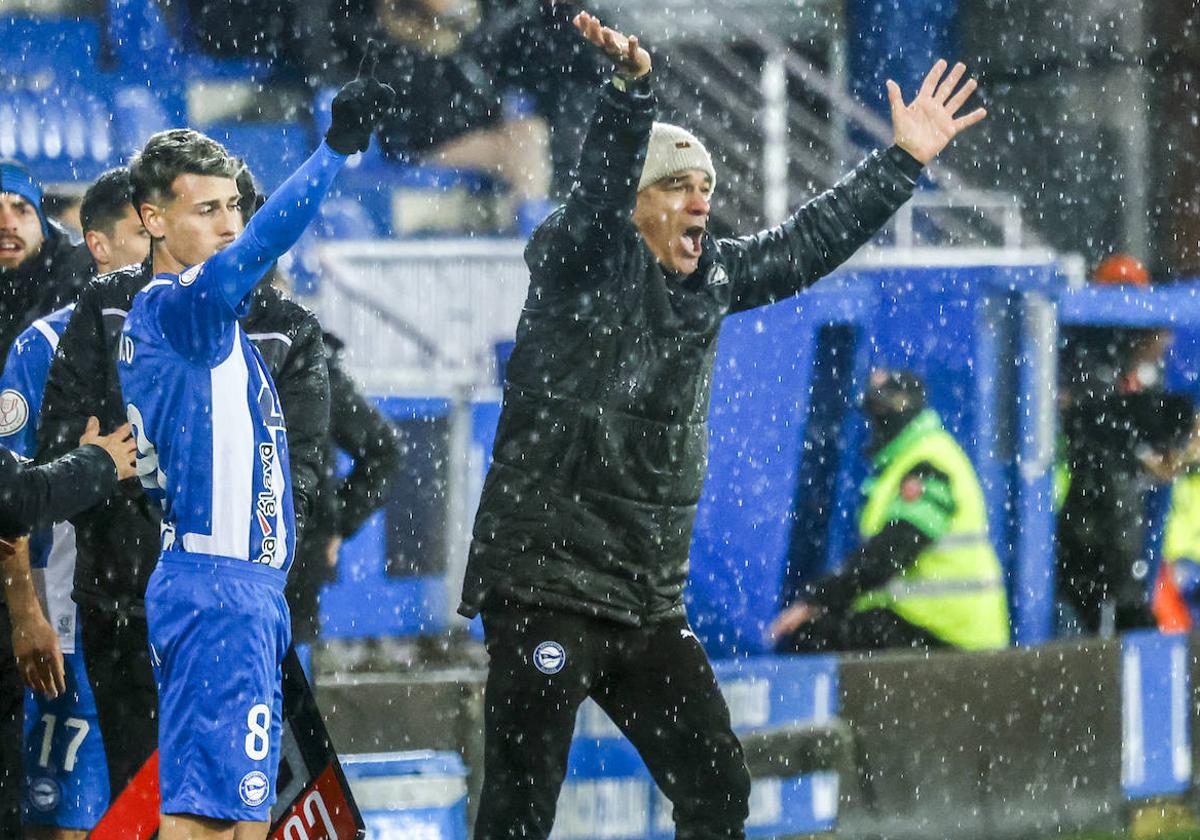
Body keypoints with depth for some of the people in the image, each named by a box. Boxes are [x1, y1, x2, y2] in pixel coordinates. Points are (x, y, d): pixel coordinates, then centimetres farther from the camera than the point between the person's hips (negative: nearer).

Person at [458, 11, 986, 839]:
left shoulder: (711, 278, 13)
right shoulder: (579, 263, -7)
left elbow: (810, 241, 22)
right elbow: (598, 193, -26)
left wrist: (904, 162, 20)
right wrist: (632, 91, -43)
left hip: (650, 606, 8)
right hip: (546, 589, -7)